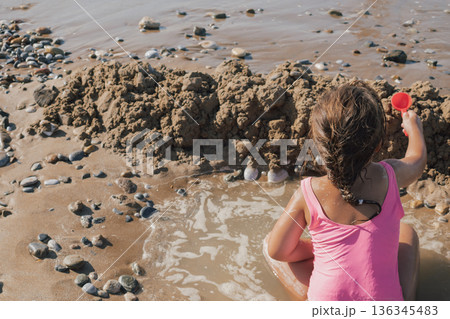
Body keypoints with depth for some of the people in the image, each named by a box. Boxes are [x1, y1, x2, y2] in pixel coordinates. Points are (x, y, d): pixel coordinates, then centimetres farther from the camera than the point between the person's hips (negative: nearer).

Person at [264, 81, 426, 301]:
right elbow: (417, 159, 15)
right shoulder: (390, 177, -12)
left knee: (268, 242, 15)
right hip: (384, 310, 2)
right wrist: (413, 127, 36)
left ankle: (308, 299, 2)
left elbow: (277, 251, -7)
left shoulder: (308, 193, -17)